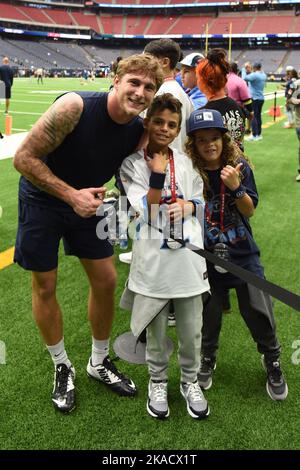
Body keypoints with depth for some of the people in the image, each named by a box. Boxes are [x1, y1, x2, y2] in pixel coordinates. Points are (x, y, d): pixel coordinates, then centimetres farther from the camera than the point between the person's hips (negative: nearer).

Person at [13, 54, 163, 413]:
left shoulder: (140, 131, -12)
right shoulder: (74, 107, -29)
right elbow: (24, 158, -25)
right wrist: (71, 195, -29)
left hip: (87, 202, 5)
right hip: (42, 199, -4)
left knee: (106, 281, 5)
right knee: (45, 286, 4)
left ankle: (99, 362, 28)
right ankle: (62, 367, 26)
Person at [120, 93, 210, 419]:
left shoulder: (186, 162, 7)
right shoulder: (132, 164, -5)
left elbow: (201, 202, 15)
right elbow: (146, 213, -13)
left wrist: (188, 206, -7)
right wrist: (158, 173, -19)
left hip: (188, 256, 3)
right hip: (153, 259, -3)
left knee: (191, 329, 13)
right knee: (155, 329, 13)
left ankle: (190, 381, 36)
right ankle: (157, 382, 36)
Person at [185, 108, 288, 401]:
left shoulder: (239, 166, -5)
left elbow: (250, 211, -5)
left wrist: (236, 187, -21)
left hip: (242, 252, 1)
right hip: (207, 254, -1)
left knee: (258, 310, 2)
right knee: (208, 314, 9)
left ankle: (272, 361, 29)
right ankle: (207, 359, 38)